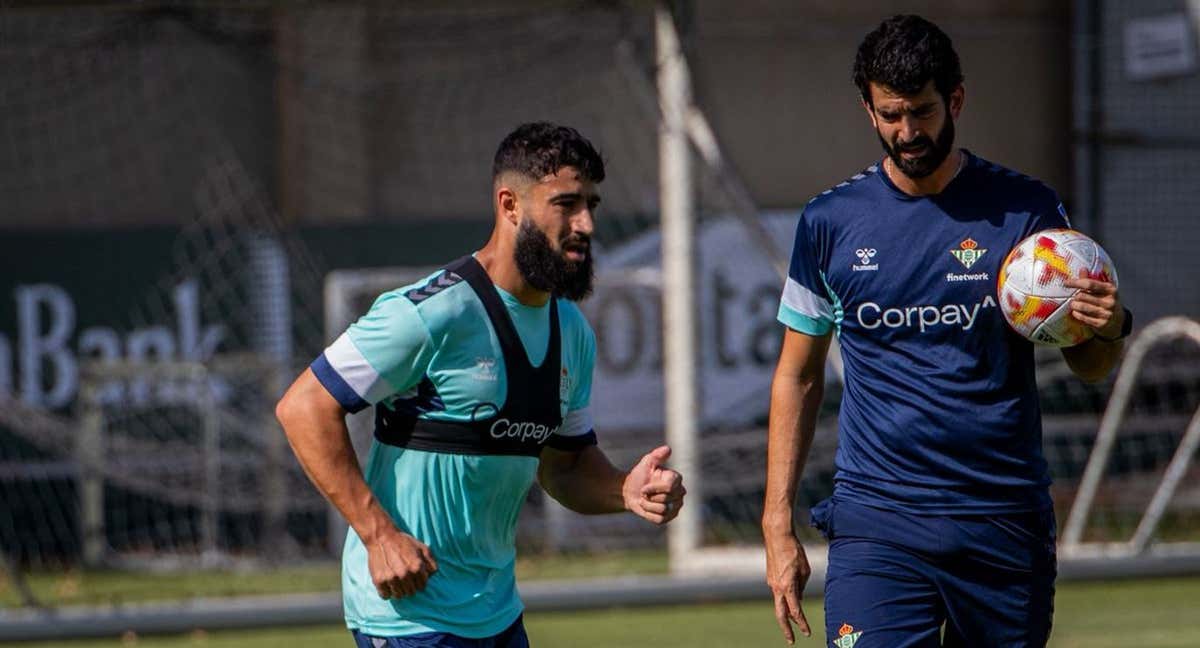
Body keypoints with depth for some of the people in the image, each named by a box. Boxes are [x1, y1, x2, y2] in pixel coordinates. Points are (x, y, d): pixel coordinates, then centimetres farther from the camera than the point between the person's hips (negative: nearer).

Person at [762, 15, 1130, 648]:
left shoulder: (1027, 210, 3)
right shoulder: (830, 221, 5)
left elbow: (1086, 365, 9)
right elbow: (797, 376, 11)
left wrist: (1107, 330, -16)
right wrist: (778, 524, 5)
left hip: (1006, 523, 1)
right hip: (875, 521, -1)